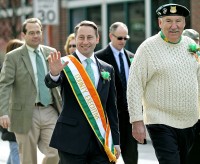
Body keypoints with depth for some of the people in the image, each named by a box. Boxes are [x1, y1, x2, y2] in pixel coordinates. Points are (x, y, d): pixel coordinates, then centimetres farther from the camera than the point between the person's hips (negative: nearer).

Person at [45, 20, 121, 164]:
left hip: (101, 141, 4)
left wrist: (116, 141, 12)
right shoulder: (65, 65, -1)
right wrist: (54, 74, -46)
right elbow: (51, 83, -22)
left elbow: (111, 108, 14)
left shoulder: (107, 69, 13)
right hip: (73, 140, -4)